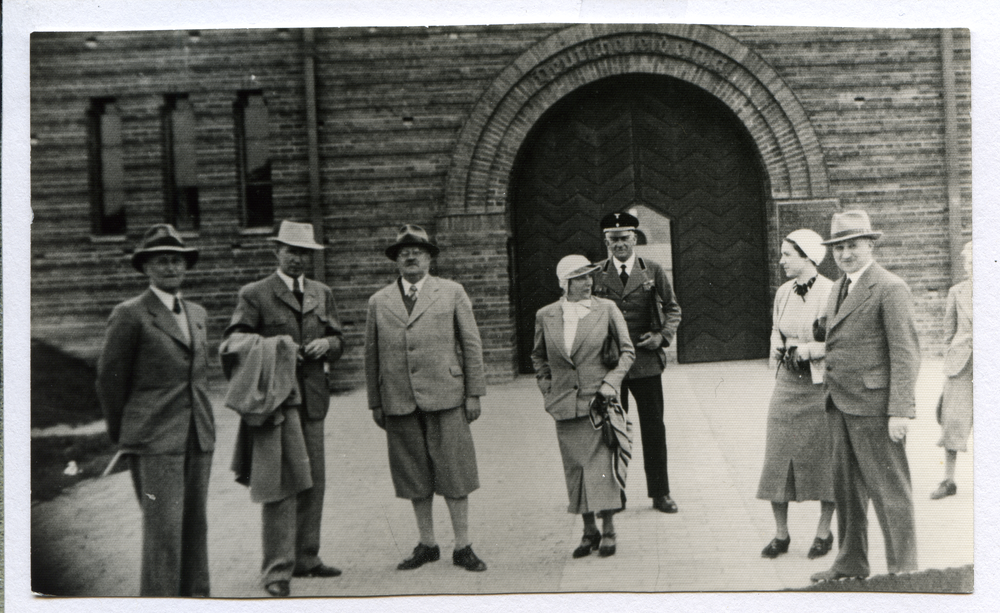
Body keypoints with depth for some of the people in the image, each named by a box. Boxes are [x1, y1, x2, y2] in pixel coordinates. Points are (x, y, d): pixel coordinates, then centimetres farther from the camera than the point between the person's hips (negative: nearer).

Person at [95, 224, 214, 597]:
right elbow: (109, 379, -1)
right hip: (154, 440, -6)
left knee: (195, 525, 10)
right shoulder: (129, 315, -5)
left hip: (198, 438, 6)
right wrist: (121, 435, 5)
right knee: (163, 530, -7)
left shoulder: (198, 315, 14)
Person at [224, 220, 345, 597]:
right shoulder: (254, 294, 3)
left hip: (312, 399, 5)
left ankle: (306, 558, 21)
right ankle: (277, 571, -4)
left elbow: (338, 342, 20)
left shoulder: (322, 294, 18)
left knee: (313, 482, 9)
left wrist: (326, 344, -3)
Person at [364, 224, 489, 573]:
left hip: (445, 398, -2)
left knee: (454, 475, 0)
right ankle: (427, 545, 21)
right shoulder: (379, 302, 11)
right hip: (399, 403, 2)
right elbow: (371, 356, 13)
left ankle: (463, 547, 11)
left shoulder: (452, 292, 7)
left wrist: (474, 393, 0)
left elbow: (471, 344, 5)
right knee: (414, 477, 8)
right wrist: (375, 403, 9)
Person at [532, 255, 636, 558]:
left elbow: (627, 351, 6)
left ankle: (608, 530, 11)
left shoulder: (606, 309, -1)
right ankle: (589, 530, 18)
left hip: (599, 399, -2)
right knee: (575, 468, 6)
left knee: (602, 464, -4)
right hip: (565, 405, 2)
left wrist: (612, 381, -6)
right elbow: (538, 356, 19)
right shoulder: (545, 315, 4)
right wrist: (547, 388, 9)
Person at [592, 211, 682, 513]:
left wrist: (663, 336, -3)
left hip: (646, 361, 0)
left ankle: (660, 493, 18)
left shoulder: (653, 270, 5)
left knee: (654, 428, 6)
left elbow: (672, 308, 12)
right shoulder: (596, 274, 3)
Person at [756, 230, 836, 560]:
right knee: (778, 455, 4)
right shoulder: (783, 292, 10)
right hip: (787, 383, 6)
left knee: (823, 456, 4)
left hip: (820, 385, -5)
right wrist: (776, 349, 5)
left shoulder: (831, 292, -10)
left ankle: (824, 531, 21)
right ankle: (780, 534, 16)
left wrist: (812, 349, -18)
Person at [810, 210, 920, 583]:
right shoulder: (839, 289, 17)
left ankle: (902, 570, 14)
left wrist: (900, 410, -19)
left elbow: (906, 354, -14)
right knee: (846, 488, 15)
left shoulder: (890, 288, -10)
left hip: (874, 406, -8)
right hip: (841, 405, 8)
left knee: (888, 490, 1)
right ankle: (851, 564, 28)